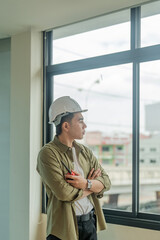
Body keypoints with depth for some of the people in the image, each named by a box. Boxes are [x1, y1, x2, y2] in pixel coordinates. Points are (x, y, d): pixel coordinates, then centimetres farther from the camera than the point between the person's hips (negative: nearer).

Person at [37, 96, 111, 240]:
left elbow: (106, 182, 3)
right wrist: (93, 186, -5)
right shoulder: (48, 154, -12)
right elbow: (64, 193, -21)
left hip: (90, 222, 6)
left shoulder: (85, 151, 10)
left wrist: (86, 184, -17)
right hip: (65, 227, -6)